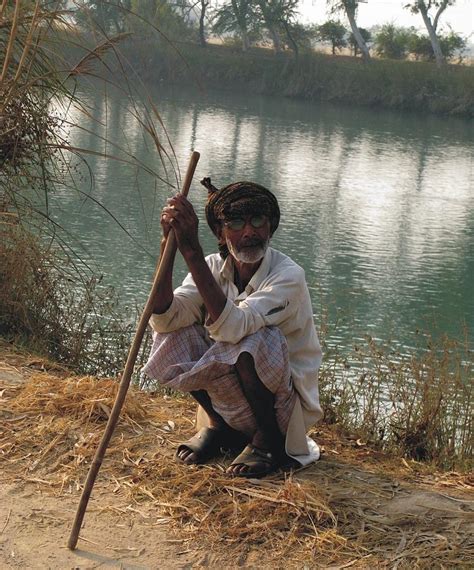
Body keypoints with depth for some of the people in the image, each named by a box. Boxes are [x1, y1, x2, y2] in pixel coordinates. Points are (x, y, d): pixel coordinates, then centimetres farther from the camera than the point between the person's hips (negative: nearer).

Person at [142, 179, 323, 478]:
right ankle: (217, 426, 6)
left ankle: (268, 440, -8)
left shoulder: (288, 276, -22)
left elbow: (231, 327, -39)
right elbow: (163, 318, -20)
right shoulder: (215, 267, -5)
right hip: (227, 401, 5)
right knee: (174, 334, -15)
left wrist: (192, 251, -42)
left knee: (254, 341, -34)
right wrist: (168, 245, -31)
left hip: (286, 405, -5)